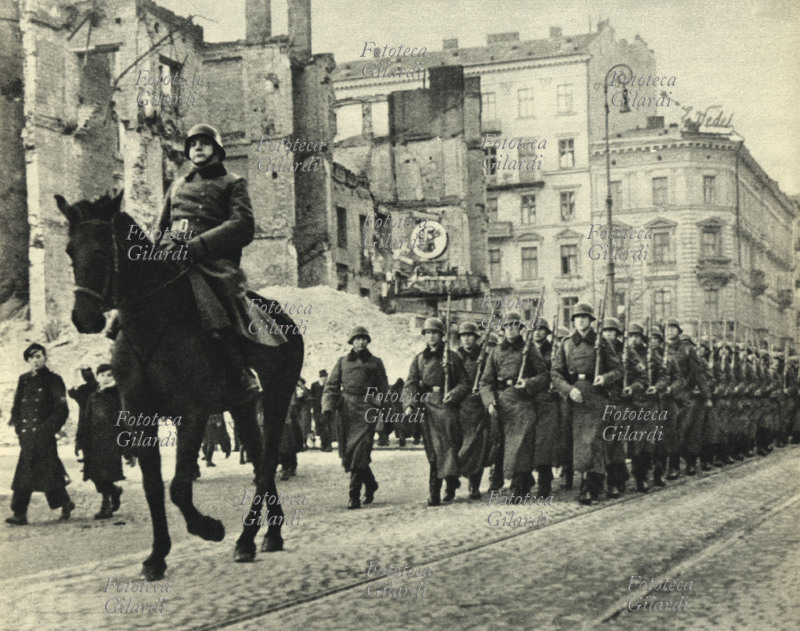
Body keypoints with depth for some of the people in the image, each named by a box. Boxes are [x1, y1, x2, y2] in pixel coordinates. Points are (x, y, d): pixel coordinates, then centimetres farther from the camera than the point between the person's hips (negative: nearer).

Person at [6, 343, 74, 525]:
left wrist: (49, 427, -11)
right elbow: (17, 405, 18)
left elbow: (62, 410, -3)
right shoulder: (23, 380, 15)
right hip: (27, 436, 5)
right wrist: (17, 425, 5)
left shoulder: (53, 380, 0)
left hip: (44, 435, -5)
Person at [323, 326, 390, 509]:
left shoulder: (375, 362, 11)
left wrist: (380, 406, 1)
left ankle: (354, 495, -9)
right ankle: (370, 484, 26)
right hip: (346, 409, 3)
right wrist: (328, 407, -4)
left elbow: (383, 388, 13)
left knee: (359, 451, -12)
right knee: (347, 451, 4)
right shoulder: (342, 362, 14)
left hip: (366, 408, -3)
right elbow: (331, 386, 10)